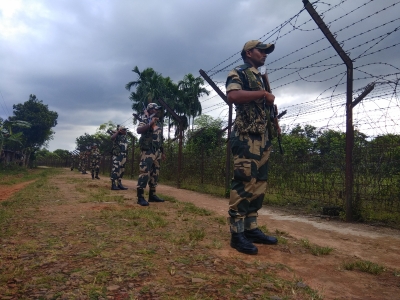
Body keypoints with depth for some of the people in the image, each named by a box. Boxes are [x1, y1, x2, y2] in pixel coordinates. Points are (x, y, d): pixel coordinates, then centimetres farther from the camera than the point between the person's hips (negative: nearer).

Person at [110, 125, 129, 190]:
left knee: (121, 170, 10)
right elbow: (112, 138, -27)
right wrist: (118, 131, -19)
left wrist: (125, 157, 20)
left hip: (123, 156, 8)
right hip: (117, 155, -8)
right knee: (115, 169, -13)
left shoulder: (125, 137, 20)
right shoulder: (117, 136, -2)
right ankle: (113, 185, -14)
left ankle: (119, 184, 17)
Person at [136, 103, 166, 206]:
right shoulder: (145, 121, -5)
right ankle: (140, 197, -9)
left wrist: (162, 152, 22)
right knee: (145, 173, -12)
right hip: (147, 152, -8)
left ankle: (152, 195, 19)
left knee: (155, 174, 11)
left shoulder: (159, 123, 18)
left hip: (157, 152, 8)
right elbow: (138, 130, -27)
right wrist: (150, 124, -29)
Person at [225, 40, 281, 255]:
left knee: (258, 186, 9)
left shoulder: (261, 78, 26)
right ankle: (237, 234, -4)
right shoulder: (238, 73, 0)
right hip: (246, 138, -9)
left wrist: (275, 123, 12)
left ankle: (251, 229, 17)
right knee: (243, 185, -11)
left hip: (262, 139, 9)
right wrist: (263, 93, -14)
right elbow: (233, 95, -22)